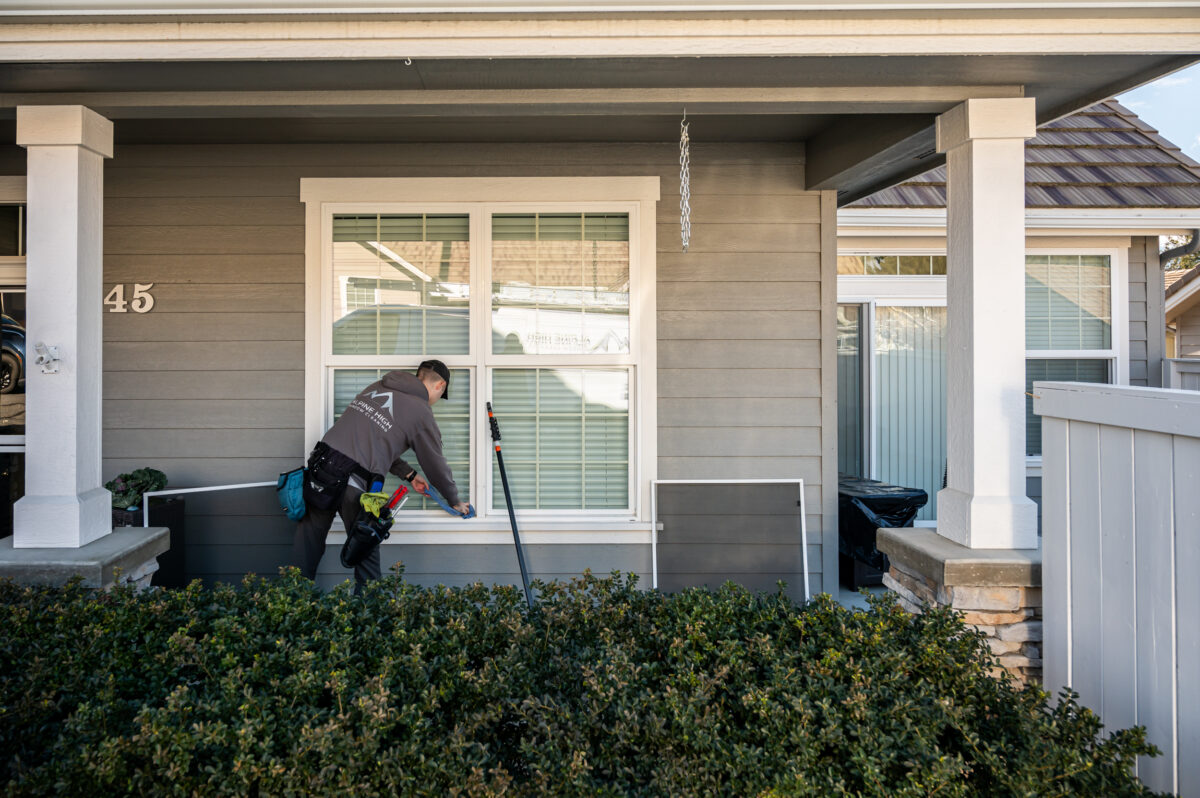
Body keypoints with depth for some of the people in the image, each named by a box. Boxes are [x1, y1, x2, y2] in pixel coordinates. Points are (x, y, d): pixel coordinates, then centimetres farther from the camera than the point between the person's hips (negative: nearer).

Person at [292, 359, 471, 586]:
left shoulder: (376, 387, 19)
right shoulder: (422, 413, 1)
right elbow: (436, 465, 10)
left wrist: (408, 474, 30)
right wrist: (455, 502, 26)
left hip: (321, 462, 6)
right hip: (353, 484, -6)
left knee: (308, 543, 13)